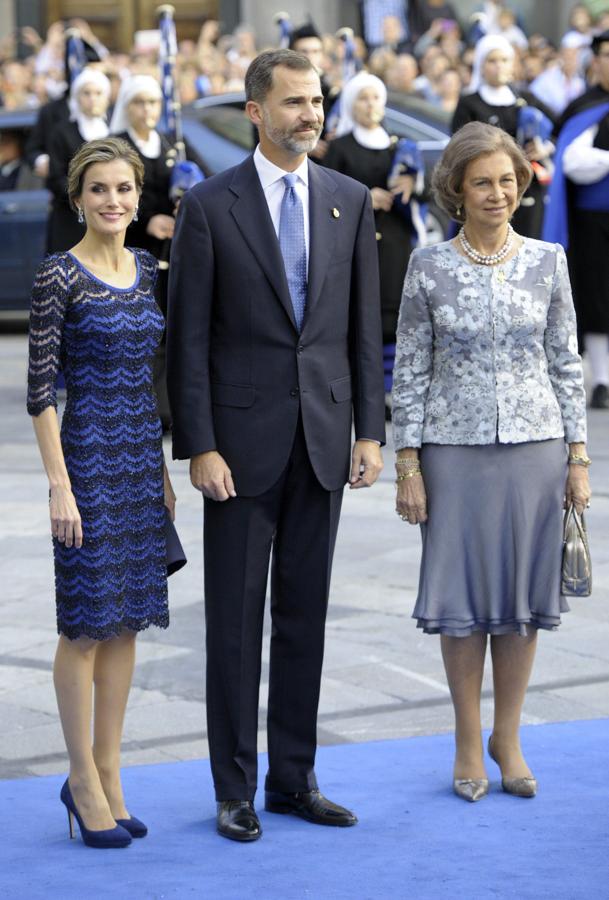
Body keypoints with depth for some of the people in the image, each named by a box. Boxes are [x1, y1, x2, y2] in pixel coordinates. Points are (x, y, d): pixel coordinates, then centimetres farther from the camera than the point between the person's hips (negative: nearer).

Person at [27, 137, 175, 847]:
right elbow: (40, 386, -12)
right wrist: (59, 485, -16)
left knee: (127, 620, 9)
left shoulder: (145, 268, 10)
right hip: (88, 453, -7)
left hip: (141, 455, 7)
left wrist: (161, 467, 15)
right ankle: (85, 783, 8)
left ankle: (107, 774, 17)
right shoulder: (59, 275, -10)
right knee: (87, 622, -1)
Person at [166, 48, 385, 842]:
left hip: (324, 439, 4)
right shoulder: (209, 205, -5)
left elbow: (364, 325, 8)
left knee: (305, 614, 10)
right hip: (243, 439, -3)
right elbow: (190, 336, -6)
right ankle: (236, 790, 10)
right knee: (235, 619, 2)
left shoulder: (349, 200, 7)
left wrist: (370, 430, 2)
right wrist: (199, 446, -11)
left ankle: (295, 777, 19)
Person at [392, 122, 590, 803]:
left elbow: (566, 364, 6)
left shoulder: (547, 261, 3)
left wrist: (578, 457, 3)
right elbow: (410, 370, 1)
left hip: (534, 447, 1)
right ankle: (468, 743, 17)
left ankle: (508, 738, 20)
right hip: (457, 450, -1)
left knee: (522, 593, 7)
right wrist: (408, 465, -3)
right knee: (463, 596, 4)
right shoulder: (429, 267, -2)